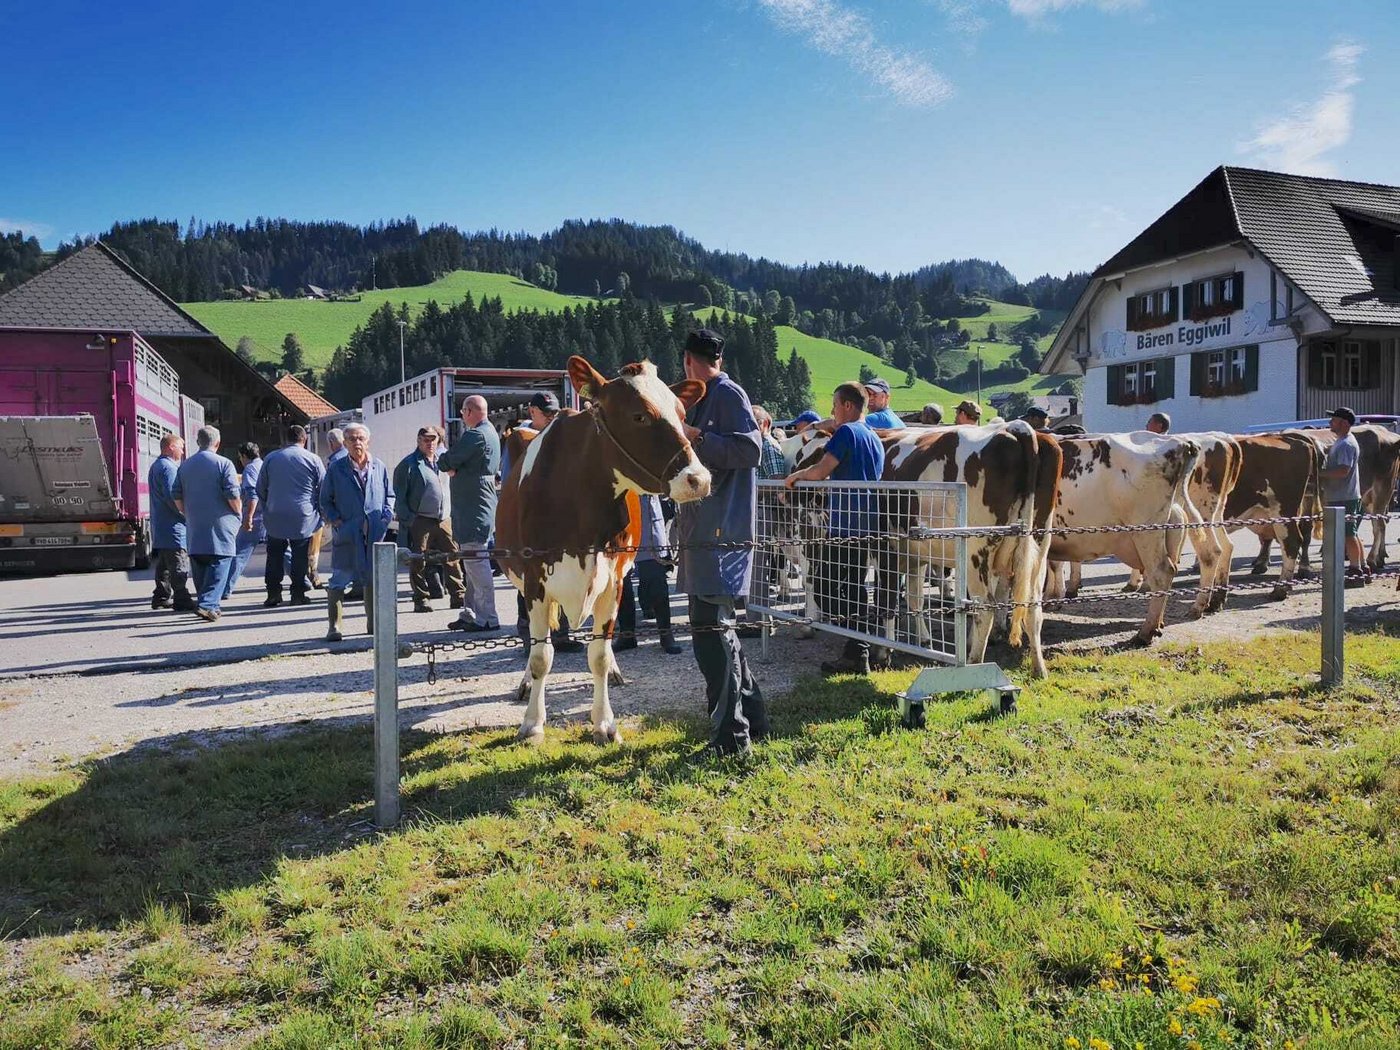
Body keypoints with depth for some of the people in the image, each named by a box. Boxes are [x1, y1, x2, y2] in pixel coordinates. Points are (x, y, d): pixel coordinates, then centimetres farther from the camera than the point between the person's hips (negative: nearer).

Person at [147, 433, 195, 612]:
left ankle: (161, 597, 20)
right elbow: (172, 496, -22)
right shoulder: (168, 467, -13)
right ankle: (182, 600, -8)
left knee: (164, 564, 15)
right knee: (179, 564, -8)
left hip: (159, 526, 10)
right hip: (172, 525, -10)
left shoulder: (155, 467, 20)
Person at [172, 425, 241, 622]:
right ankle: (208, 604, -16)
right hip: (219, 525, -5)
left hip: (194, 527, 5)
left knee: (199, 567, 13)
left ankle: (209, 604, 18)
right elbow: (233, 495, -12)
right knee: (219, 564, -4)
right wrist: (238, 512, 3)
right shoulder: (223, 464, -7)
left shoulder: (185, 466, 10)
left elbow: (176, 495, 10)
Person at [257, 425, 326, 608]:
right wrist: (320, 511, 16)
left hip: (275, 517, 2)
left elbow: (260, 489, 12)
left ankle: (273, 593, 9)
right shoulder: (313, 460, -3)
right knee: (300, 557, 5)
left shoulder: (270, 459, 5)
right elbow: (324, 490, 2)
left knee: (275, 555, 11)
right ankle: (298, 594, 7)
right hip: (303, 518, -2)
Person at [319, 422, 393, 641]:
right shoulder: (336, 469, 2)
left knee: (374, 580, 10)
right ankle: (334, 625, 3)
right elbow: (325, 500, 6)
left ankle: (374, 622, 23)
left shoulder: (379, 467, 9)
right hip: (347, 533, -3)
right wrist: (336, 520, -6)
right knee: (340, 580, -4)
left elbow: (389, 495, 18)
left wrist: (386, 517, 4)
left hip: (375, 533, 3)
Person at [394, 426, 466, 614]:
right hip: (420, 521, -5)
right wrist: (408, 520, -10)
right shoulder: (408, 464, -3)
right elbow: (399, 497, -4)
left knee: (452, 559, 4)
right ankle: (421, 600, 10)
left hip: (444, 519, 5)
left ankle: (458, 597, 11)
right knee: (418, 563, 1)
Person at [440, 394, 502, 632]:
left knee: (475, 561, -9)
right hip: (476, 508, 11)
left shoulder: (476, 436, -15)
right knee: (472, 562, 15)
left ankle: (487, 618, -7)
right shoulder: (490, 433, 18)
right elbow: (462, 463, 17)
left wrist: (442, 461, 9)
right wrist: (454, 469, -4)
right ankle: (471, 613, 23)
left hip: (473, 509, -11)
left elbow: (447, 462, -13)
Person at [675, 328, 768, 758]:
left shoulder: (728, 394, -7)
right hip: (701, 530, 10)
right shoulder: (700, 400, 20)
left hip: (721, 532, -10)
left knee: (710, 629, -10)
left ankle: (731, 735, -4)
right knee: (716, 627, 15)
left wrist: (695, 437, -19)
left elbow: (750, 450, -19)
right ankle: (752, 717, 26)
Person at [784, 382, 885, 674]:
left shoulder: (846, 431, -8)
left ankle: (856, 653, -8)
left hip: (842, 525, -9)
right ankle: (858, 655, 13)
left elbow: (821, 470, -18)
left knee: (824, 586, -3)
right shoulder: (875, 438, 18)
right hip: (866, 526, 9)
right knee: (855, 588, 13)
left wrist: (795, 476, 1)